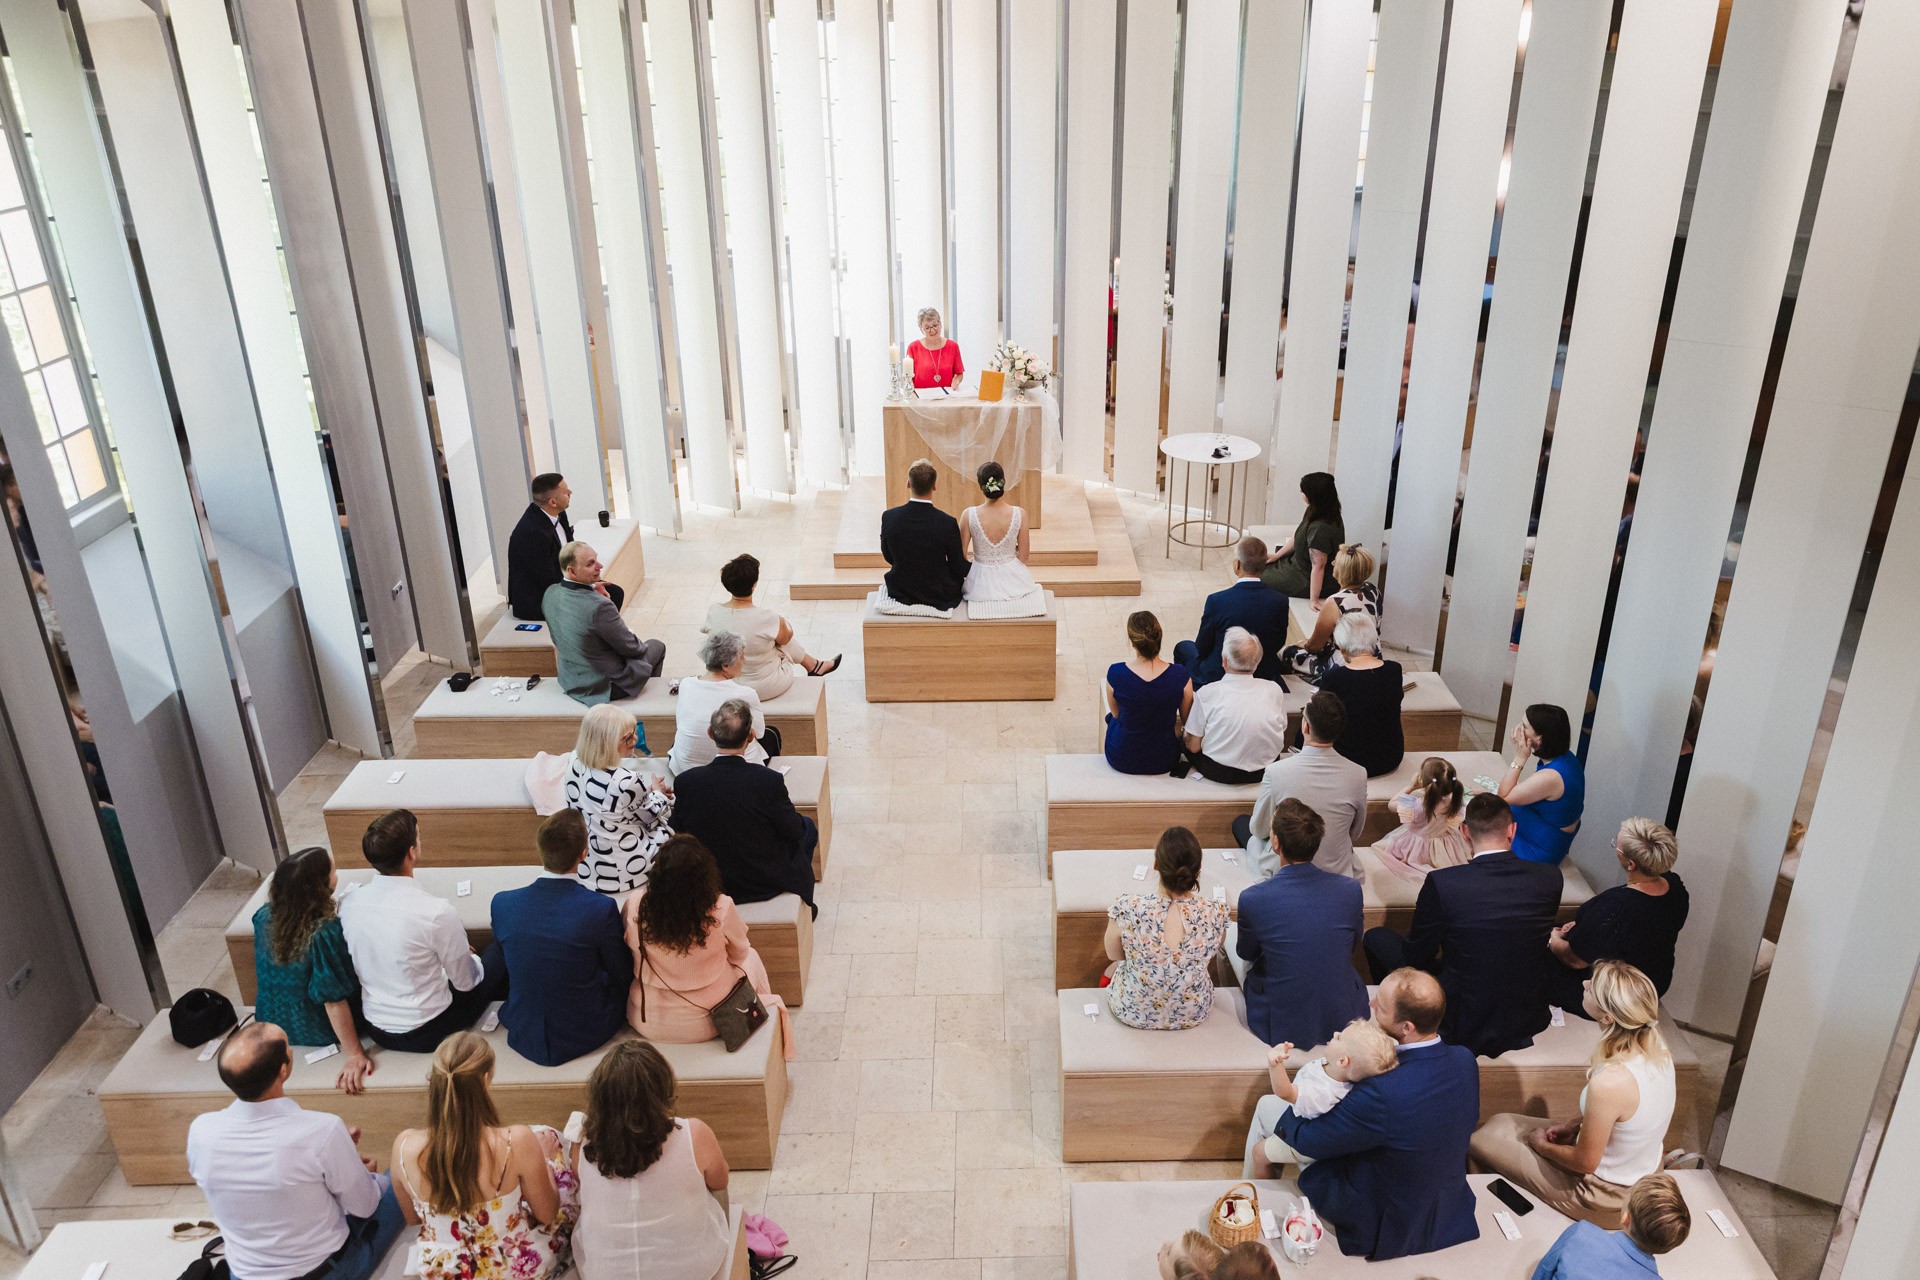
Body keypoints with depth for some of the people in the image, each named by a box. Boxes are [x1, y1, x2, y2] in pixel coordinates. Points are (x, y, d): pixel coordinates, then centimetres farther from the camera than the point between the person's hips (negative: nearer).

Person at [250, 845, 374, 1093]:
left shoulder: (264, 916, -14)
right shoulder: (325, 932, -34)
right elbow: (334, 1000, -30)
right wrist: (354, 1053, -23)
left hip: (273, 1023, 6)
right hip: (316, 1033, -6)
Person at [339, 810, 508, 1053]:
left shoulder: (349, 903, -10)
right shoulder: (436, 912, -28)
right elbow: (466, 982, -13)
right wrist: (472, 959, 10)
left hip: (376, 1030, 6)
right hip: (427, 1033, -5)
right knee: (500, 951, 15)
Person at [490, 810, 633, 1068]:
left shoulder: (502, 904, -15)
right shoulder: (601, 908, -25)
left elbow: (505, 962, 5)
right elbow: (623, 975, -9)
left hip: (524, 1037, 3)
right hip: (586, 1036, -3)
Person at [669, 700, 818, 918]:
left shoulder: (685, 782, -17)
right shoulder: (769, 780, -26)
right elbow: (793, 832, -12)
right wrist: (788, 806, 9)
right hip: (766, 883, -3)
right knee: (808, 827, 25)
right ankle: (803, 905, 41)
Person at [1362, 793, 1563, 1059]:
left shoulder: (1441, 883, -22)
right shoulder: (1551, 879, -11)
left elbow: (1415, 957, -9)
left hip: (1464, 1027, -4)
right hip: (1531, 1021, 4)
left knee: (1376, 937, 14)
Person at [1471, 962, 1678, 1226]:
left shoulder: (1609, 1082, -38)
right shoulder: (1657, 1046, -15)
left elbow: (1585, 1162, -23)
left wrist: (1542, 1146, -5)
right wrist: (1574, 1124, 3)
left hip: (1609, 1200, -7)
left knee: (1481, 1140, 5)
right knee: (1500, 1122, 16)